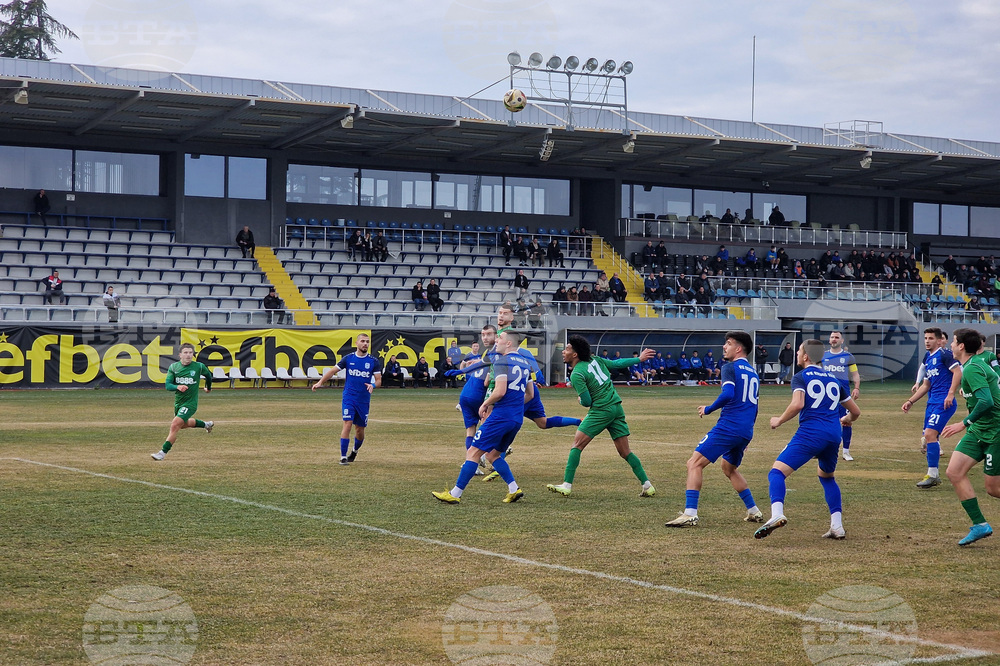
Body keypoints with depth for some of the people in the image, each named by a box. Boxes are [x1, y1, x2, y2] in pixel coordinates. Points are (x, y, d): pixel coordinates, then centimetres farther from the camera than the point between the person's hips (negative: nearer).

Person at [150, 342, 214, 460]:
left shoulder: (199, 366, -10)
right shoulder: (173, 367, -5)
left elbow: (208, 375, 12)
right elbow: (167, 385, -11)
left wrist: (208, 387, 29)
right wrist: (177, 387, -32)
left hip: (190, 403, -5)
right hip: (178, 402, 5)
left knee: (175, 425, -20)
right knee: (183, 424, 27)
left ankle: (163, 452, -15)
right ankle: (206, 424, 53)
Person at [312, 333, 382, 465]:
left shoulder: (373, 361, 1)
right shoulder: (348, 358, 0)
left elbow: (379, 380, 1)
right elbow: (333, 370, 8)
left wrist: (373, 385, -21)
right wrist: (320, 382, -2)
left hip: (364, 400, 2)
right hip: (349, 398, -2)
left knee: (360, 429, 9)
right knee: (348, 424, -16)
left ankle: (354, 451, 39)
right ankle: (343, 457, -12)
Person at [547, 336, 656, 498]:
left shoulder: (577, 375, -12)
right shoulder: (595, 360, 9)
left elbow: (587, 402, -13)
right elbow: (617, 364, 18)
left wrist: (581, 400, 12)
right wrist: (639, 359, 32)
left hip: (601, 410, -8)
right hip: (617, 407, 8)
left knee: (577, 445, -2)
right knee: (625, 452, 10)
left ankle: (567, 486, -6)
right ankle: (647, 486, 7)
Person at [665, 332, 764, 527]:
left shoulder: (731, 368, -5)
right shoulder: (753, 373, 20)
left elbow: (727, 394, -23)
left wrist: (708, 409, -8)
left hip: (728, 427, -9)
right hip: (746, 431, 9)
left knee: (694, 464, -8)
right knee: (729, 468, 30)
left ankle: (690, 514, -20)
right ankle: (754, 512, 29)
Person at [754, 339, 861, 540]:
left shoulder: (800, 377, 6)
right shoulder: (833, 379, 22)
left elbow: (797, 404, -13)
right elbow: (855, 412, 26)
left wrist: (779, 420, 2)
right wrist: (847, 419, 49)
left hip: (810, 433, -6)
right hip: (834, 435, 6)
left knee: (777, 472, -9)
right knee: (827, 477, 28)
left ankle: (777, 514, -36)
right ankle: (837, 526, 17)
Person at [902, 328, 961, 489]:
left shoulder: (944, 354, -6)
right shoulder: (927, 358, 19)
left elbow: (958, 372, -17)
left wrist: (951, 394, -25)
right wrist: (910, 401, 21)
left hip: (944, 402, -9)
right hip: (932, 402, 9)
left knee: (930, 434, -18)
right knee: (927, 438, 8)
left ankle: (932, 475, -14)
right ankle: (933, 475, 17)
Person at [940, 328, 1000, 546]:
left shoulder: (972, 368, -20)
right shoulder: (980, 361, 10)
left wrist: (964, 423, -24)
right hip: (978, 430, 10)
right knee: (954, 472, -1)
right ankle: (980, 524, 2)